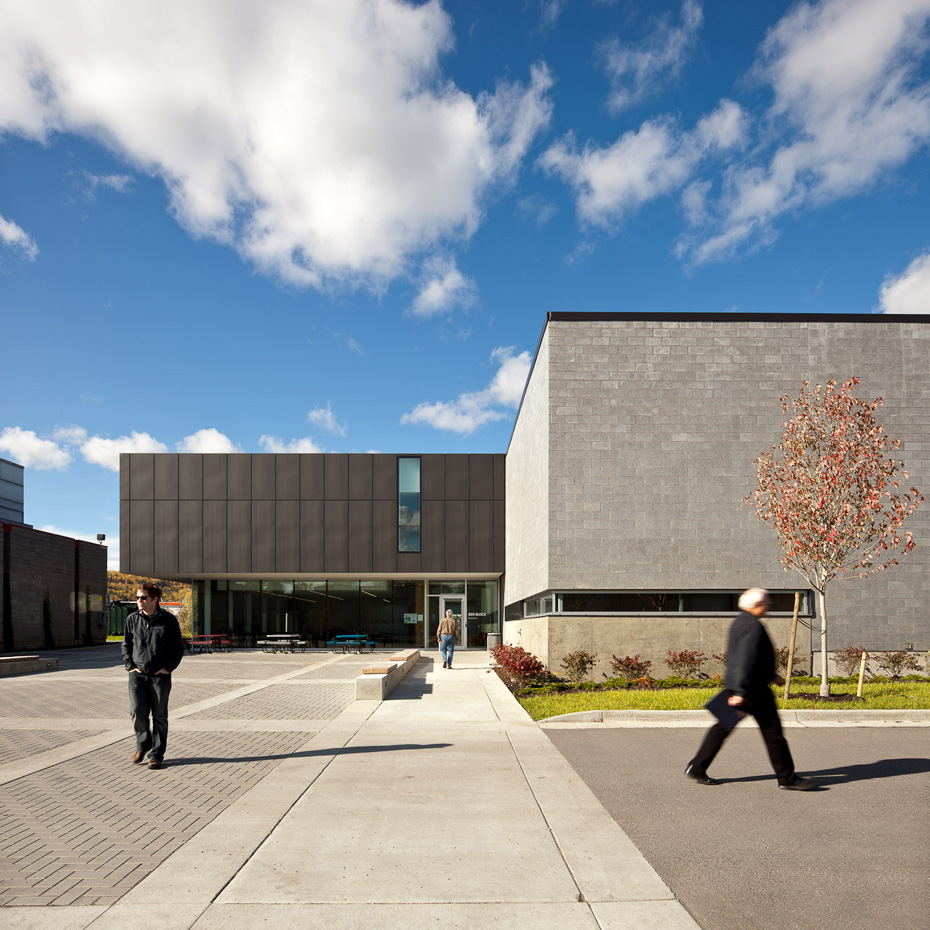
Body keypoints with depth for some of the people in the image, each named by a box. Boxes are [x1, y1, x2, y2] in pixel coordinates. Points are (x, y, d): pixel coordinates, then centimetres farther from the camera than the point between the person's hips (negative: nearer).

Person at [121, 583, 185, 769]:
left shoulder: (168, 620, -4)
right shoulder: (132, 619, 3)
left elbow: (178, 647, 2)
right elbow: (126, 645, 15)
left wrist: (168, 667, -6)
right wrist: (129, 665, 3)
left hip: (160, 676, -2)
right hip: (137, 675, 2)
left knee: (159, 716, 3)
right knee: (137, 712, -4)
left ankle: (156, 754, 15)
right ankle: (143, 743, 24)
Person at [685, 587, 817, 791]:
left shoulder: (740, 622, 16)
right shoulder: (753, 626, -17)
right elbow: (747, 661, -24)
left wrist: (770, 675, 30)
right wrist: (741, 692, -27)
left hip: (736, 686, 10)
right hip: (753, 688, -10)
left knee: (723, 727, 11)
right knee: (772, 730, 2)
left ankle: (696, 768, 12)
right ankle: (787, 778, 13)